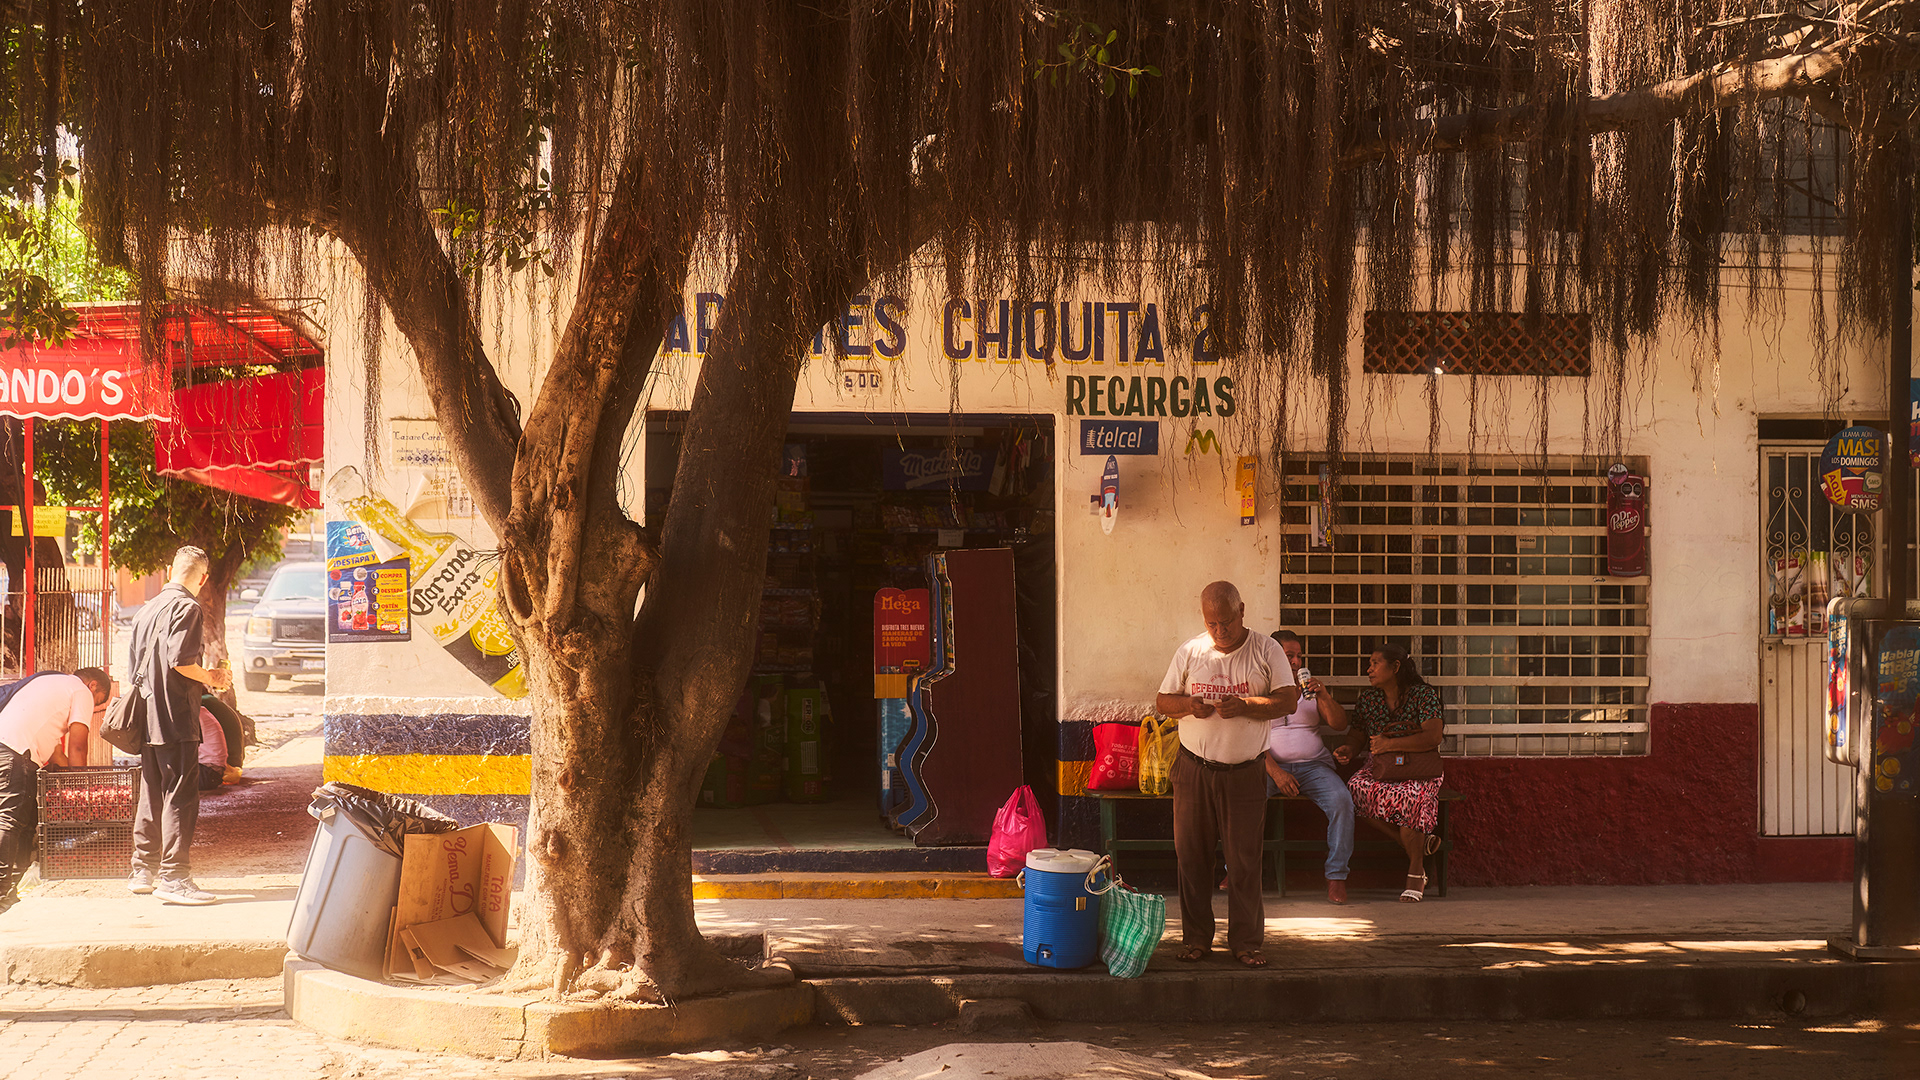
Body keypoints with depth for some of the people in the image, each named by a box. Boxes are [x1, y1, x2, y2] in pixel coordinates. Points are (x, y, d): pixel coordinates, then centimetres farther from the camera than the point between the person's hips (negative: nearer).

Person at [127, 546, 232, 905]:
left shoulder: (148, 609, 16)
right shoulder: (186, 607, -10)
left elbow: (134, 665, 21)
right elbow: (180, 660, -22)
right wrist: (211, 678, -5)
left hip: (149, 717, 9)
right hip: (176, 718, -9)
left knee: (152, 795, 17)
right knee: (181, 796, -7)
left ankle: (142, 871, 24)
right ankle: (173, 877, -10)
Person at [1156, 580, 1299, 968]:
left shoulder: (1265, 650, -1)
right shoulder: (1190, 652, 3)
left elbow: (1288, 701, -7)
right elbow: (1162, 702, 7)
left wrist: (1244, 706, -22)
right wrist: (1189, 705, -15)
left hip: (1244, 773, -2)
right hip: (1194, 770, 2)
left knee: (1245, 860, 0)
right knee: (1191, 855, 6)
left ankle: (1246, 942, 11)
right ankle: (1196, 937, 18)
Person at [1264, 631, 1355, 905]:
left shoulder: (1311, 688, 17)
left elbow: (1340, 725, 8)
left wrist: (1324, 697, -11)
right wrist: (1275, 772, -16)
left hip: (1314, 765, 2)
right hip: (1271, 766, -2)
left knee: (1341, 800, -28)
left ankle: (1336, 876, -20)